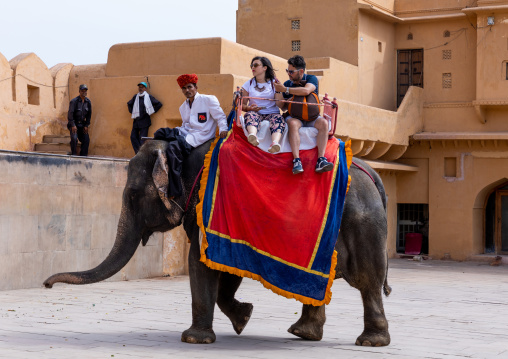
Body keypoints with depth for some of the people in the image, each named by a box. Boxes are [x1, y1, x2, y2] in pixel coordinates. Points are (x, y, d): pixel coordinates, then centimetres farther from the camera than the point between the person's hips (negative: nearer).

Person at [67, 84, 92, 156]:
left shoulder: (88, 102, 1)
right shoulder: (74, 101, -15)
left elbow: (89, 114, 8)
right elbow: (70, 114, -17)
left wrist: (86, 125, 1)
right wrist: (73, 125, -21)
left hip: (82, 124, 5)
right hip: (73, 123, -5)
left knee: (86, 139, -9)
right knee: (74, 138, -24)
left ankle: (83, 156, -1)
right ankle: (73, 155, -13)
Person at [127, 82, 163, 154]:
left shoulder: (148, 97, -1)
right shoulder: (136, 97, 12)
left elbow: (159, 104, -1)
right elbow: (129, 104, 30)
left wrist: (152, 111, -1)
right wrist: (131, 111, 17)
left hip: (144, 122, -5)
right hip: (136, 121, 5)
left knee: (142, 139, -8)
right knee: (133, 137, -4)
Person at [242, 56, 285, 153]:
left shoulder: (274, 83, 11)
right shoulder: (248, 84, 16)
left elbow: (281, 105, 4)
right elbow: (242, 105, 14)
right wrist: (249, 108, -9)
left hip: (272, 113, -1)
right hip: (255, 113, 1)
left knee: (278, 118, -36)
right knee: (250, 115, -36)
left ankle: (275, 143, -66)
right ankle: (253, 136, -70)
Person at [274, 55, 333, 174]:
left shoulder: (311, 79, 0)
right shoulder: (287, 83, 9)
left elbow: (306, 91, -24)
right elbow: (284, 106, 11)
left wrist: (285, 89, -20)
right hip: (294, 116, 0)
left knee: (323, 123, -31)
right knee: (293, 123, -36)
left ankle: (321, 160, -36)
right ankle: (296, 161, -44)